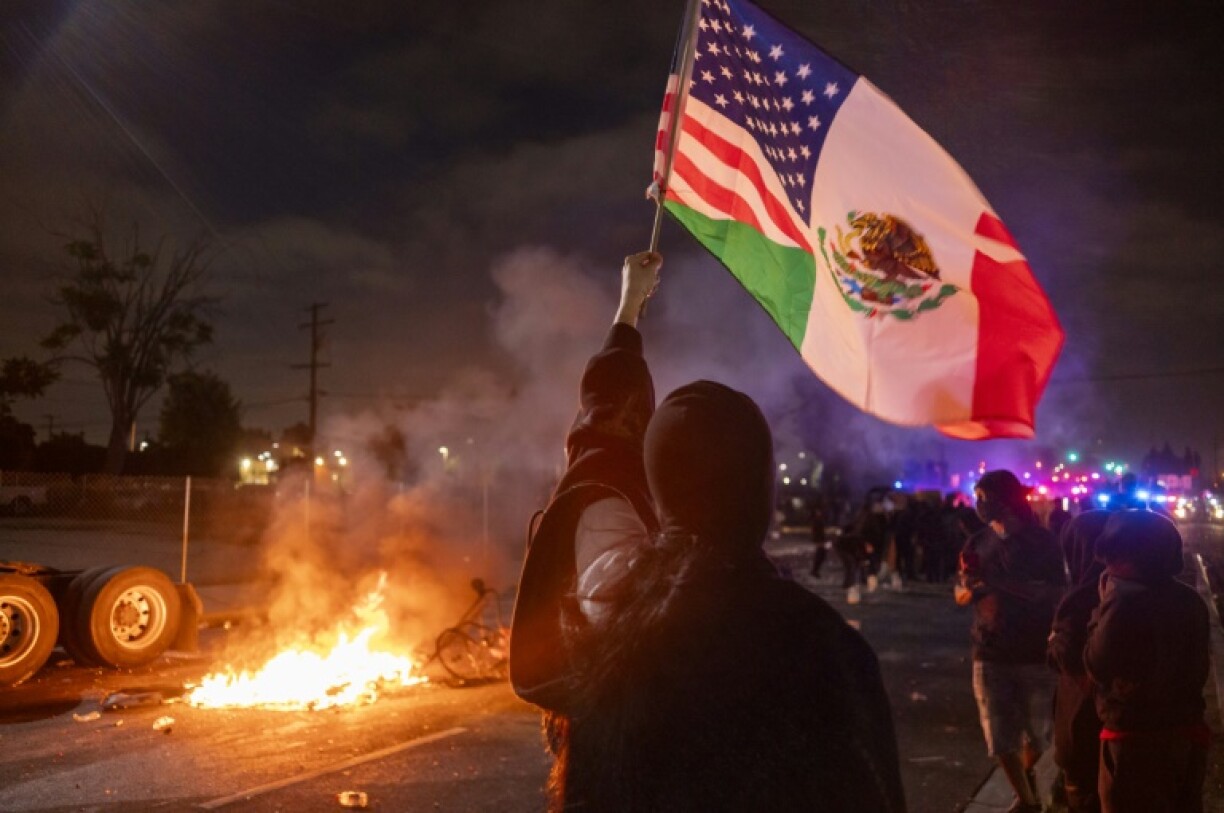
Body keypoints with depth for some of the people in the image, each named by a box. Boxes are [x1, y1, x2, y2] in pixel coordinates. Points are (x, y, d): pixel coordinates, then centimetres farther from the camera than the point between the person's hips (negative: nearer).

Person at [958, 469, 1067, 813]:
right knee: (1000, 738, 3)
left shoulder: (1041, 541, -4)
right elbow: (960, 595, 7)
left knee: (1038, 734, 13)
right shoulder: (978, 543, 6)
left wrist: (996, 580, -24)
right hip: (990, 654, 2)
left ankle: (1026, 775, 43)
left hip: (1035, 653, -2)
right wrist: (976, 584, -16)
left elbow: (1055, 594, -16)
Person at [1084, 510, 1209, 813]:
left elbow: (1097, 666, -12)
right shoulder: (1190, 601, 3)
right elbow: (1197, 667, 15)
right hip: (1188, 732, 8)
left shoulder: (1125, 603, -23)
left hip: (1136, 739, -7)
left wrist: (1105, 606, -6)